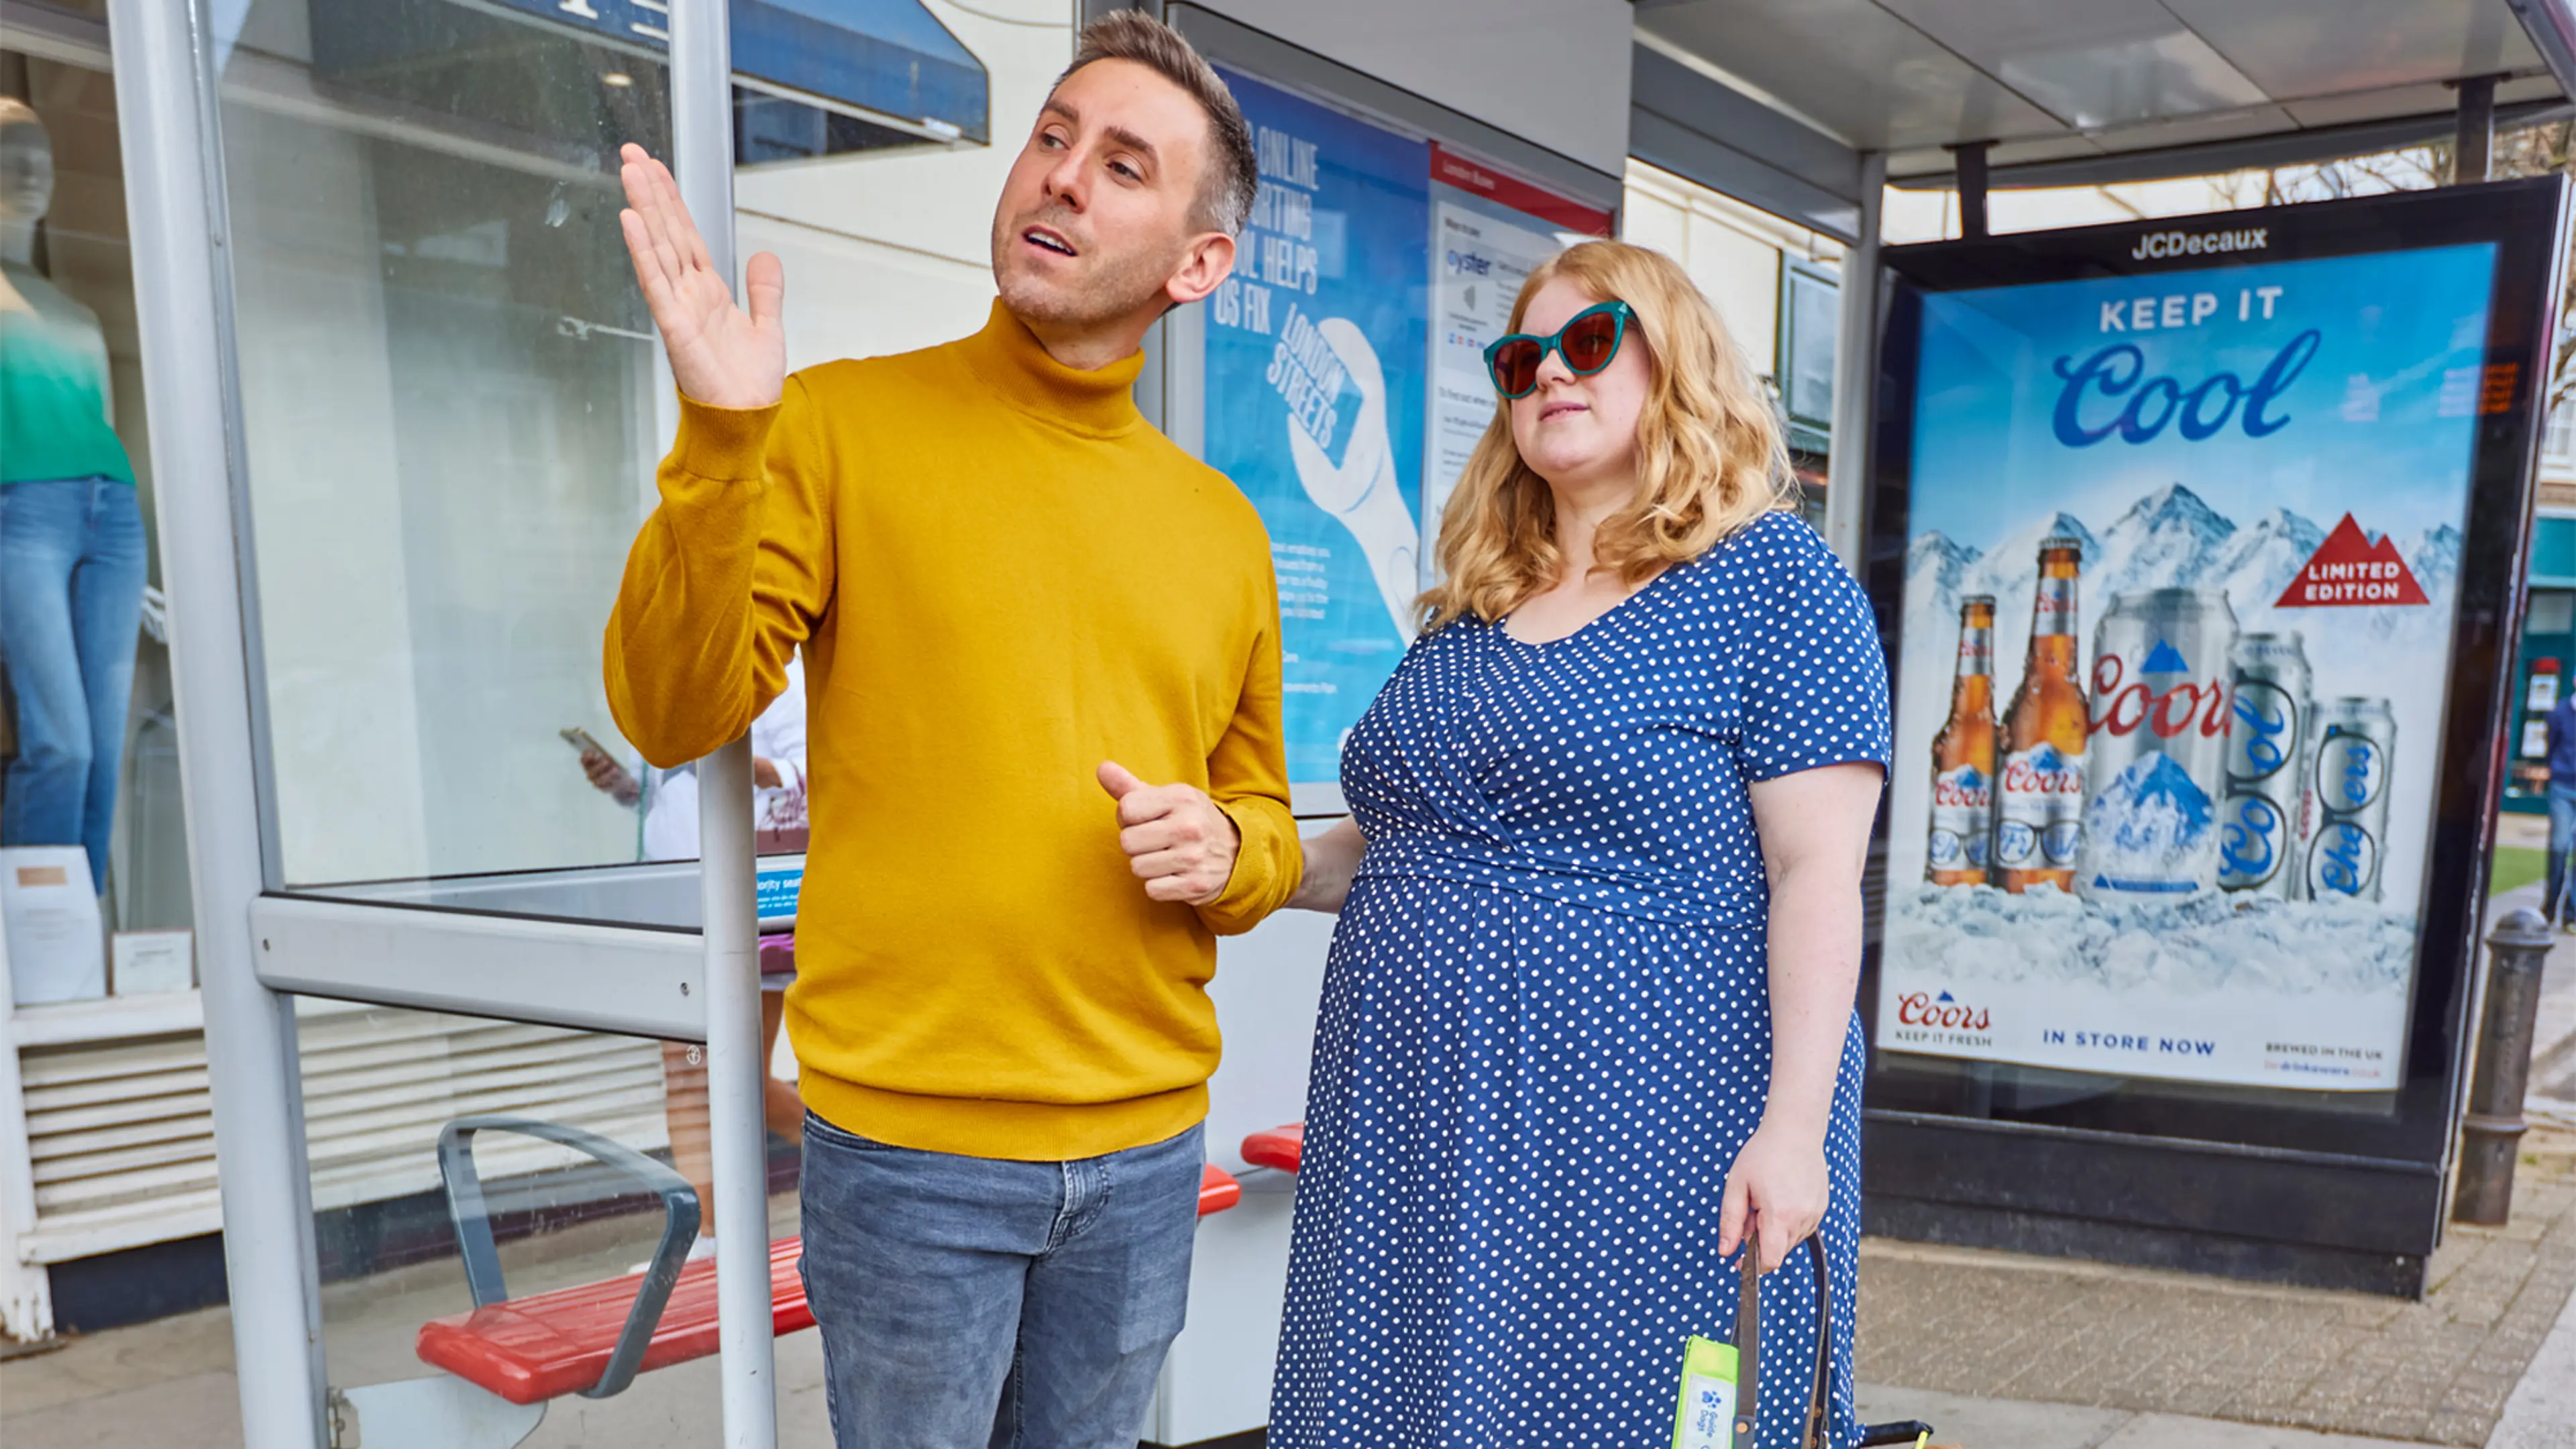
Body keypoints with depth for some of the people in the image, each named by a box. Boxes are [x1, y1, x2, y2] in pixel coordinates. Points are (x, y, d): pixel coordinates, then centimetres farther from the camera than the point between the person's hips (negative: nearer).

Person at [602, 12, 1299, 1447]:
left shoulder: (1221, 524, 7)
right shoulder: (846, 423, -4)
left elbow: (1267, 822, 15)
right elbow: (674, 714, -12)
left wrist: (1225, 856, -8)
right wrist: (723, 443, -24)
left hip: (1149, 1143, 4)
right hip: (908, 1131, -3)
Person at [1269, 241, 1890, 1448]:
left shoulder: (1769, 576, -5)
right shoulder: (1466, 612, 14)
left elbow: (1816, 873, -12)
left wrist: (1794, 1128, -19)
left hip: (1640, 1138, -6)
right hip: (1418, 1142, 6)